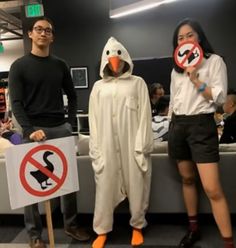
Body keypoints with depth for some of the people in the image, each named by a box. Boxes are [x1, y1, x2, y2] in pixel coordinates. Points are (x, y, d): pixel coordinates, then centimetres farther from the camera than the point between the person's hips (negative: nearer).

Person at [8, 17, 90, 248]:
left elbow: (71, 96, 16)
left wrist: (71, 122, 3)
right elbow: (16, 103, -6)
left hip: (61, 128, 4)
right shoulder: (19, 66, 2)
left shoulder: (60, 65, 12)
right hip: (34, 130, -3)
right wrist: (30, 129, -19)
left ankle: (71, 224, 25)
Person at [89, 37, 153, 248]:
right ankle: (102, 230, 19)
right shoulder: (98, 87, 11)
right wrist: (95, 149, 2)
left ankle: (137, 226, 25)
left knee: (136, 185, 6)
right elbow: (94, 119, 8)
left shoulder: (137, 83, 7)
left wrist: (142, 145, -7)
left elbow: (144, 115, 1)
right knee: (105, 186, 4)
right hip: (107, 145, 1)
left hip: (133, 144, -1)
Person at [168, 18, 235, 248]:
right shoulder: (176, 68, 15)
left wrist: (195, 79, -15)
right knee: (187, 179, 13)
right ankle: (193, 228, 27)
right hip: (178, 126, 5)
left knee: (212, 189, -12)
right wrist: (172, 127, 15)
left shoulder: (214, 61, 0)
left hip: (201, 125, -5)